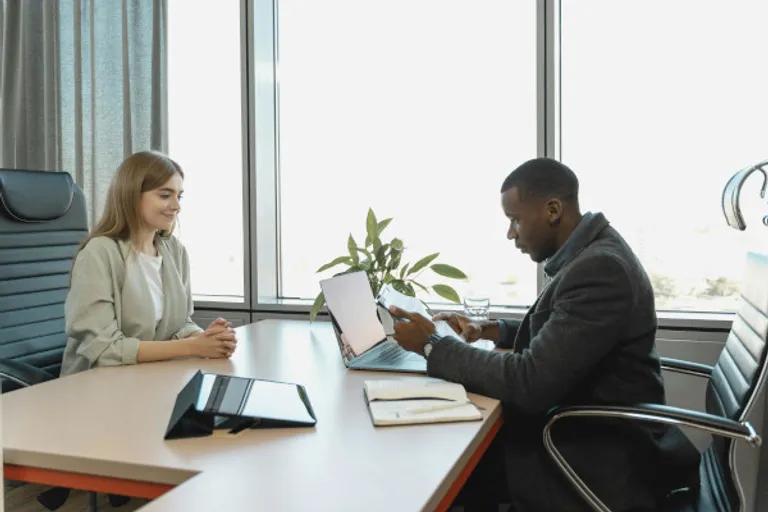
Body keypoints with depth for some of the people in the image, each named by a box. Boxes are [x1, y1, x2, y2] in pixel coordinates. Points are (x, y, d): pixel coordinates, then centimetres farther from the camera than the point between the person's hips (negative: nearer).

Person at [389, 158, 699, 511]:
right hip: (587, 427, 8)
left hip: (600, 455, -8)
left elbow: (529, 381, -28)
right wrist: (486, 330, 6)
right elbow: (553, 333, 19)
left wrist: (431, 345, -19)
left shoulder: (599, 269, -27)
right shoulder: (590, 253, 5)